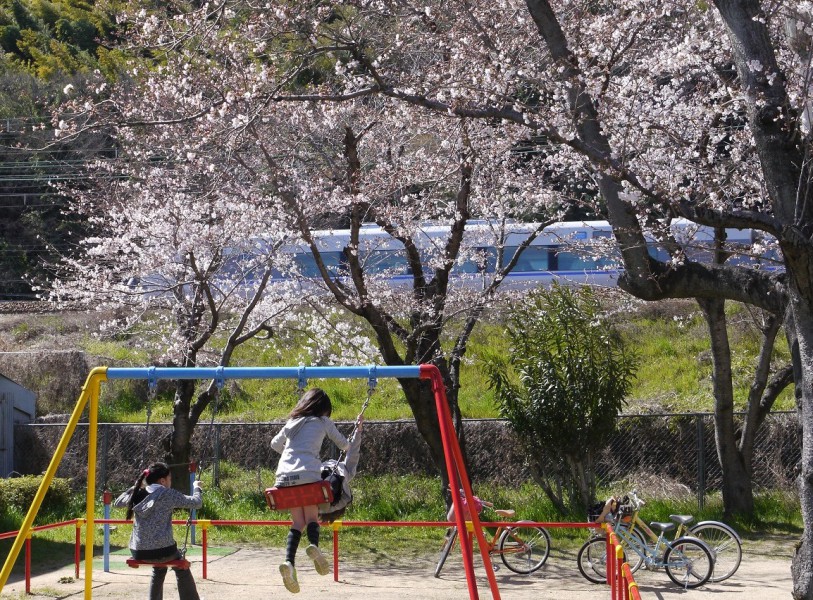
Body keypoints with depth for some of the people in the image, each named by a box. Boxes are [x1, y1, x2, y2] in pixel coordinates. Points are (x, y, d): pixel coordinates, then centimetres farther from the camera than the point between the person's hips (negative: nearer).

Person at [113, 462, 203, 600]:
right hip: (162, 551, -5)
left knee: (159, 568, 37)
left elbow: (117, 503, 25)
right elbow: (197, 503, -1)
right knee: (182, 568, 27)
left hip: (138, 553, 5)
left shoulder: (138, 494, 7)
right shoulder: (169, 494, -6)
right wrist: (196, 488, 18)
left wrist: (134, 487, 31)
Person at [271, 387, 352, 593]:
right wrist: (349, 446, 49)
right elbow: (343, 444, 26)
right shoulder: (323, 422, 13)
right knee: (312, 518, 7)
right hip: (308, 474, -3)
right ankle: (314, 545, -27)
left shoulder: (292, 422, 24)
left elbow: (275, 443, 37)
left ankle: (289, 561, -16)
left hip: (284, 474, 3)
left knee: (297, 522, 9)